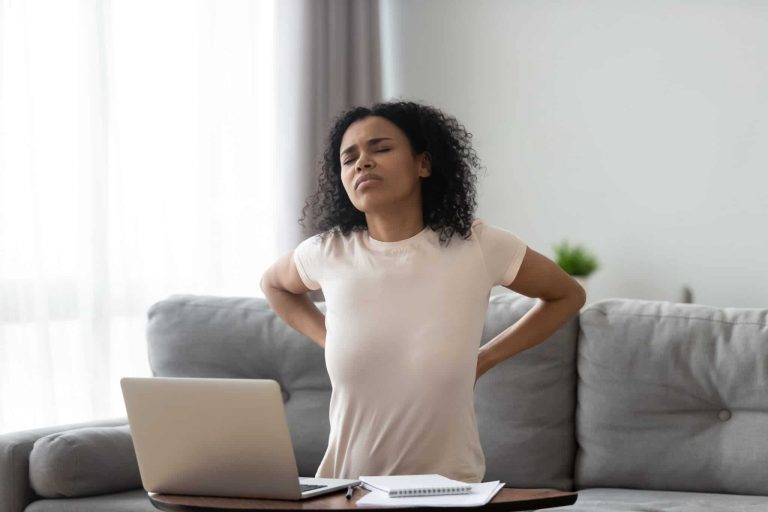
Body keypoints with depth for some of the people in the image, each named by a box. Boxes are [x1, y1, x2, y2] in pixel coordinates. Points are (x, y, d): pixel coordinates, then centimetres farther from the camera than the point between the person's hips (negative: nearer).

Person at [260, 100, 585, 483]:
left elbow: (568, 295, 12)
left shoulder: (476, 247, -6)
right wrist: (327, 339, 9)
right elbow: (273, 284, 23)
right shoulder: (328, 252, -1)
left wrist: (484, 360, 5)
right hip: (346, 483, 2)